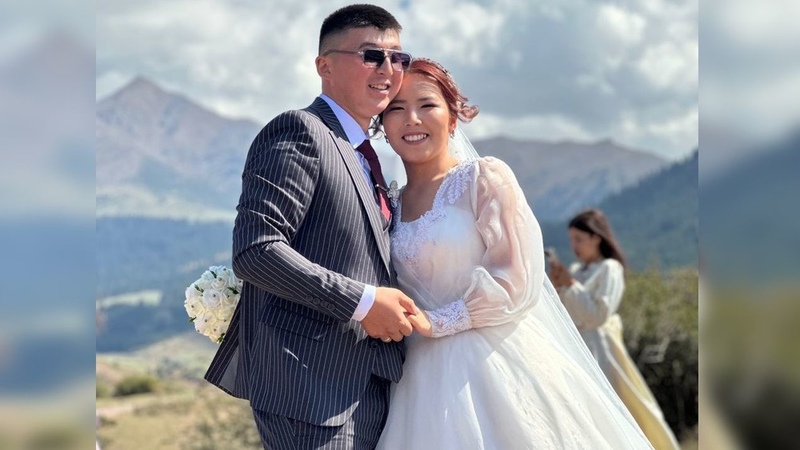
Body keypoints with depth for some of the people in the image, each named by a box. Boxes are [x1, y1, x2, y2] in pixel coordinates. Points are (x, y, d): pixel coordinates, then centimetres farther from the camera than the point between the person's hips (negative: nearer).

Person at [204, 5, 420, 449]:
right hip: (312, 384, -9)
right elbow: (255, 249, -20)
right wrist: (362, 302, -20)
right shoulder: (300, 131, -9)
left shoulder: (364, 159, 19)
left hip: (368, 388, 9)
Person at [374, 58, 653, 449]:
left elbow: (517, 282, -12)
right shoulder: (388, 206, 10)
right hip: (430, 378, 4)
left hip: (501, 364, -4)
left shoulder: (486, 178, -5)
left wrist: (436, 322, -13)